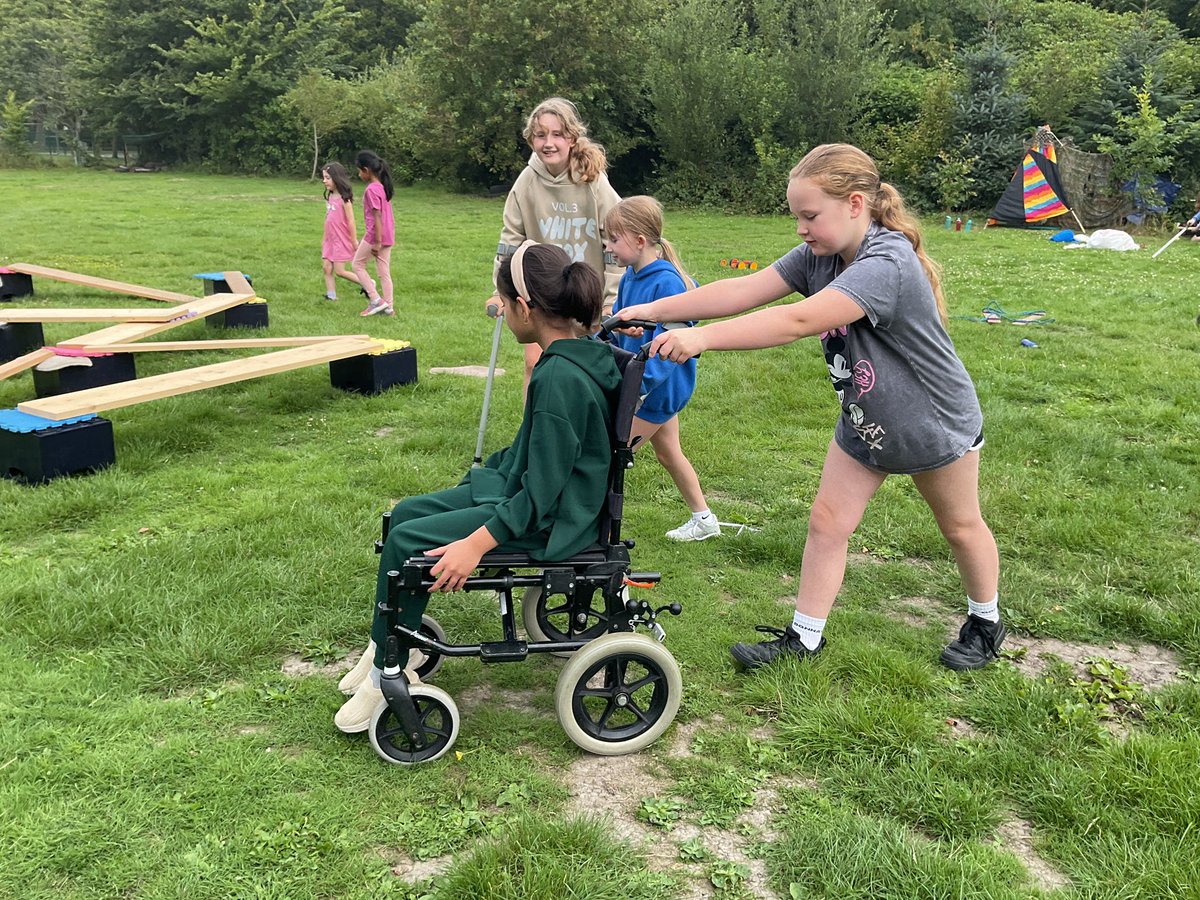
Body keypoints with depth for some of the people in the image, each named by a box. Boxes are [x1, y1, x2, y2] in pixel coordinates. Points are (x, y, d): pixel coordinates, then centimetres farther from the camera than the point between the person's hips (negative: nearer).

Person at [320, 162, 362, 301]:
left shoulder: (344, 199, -15)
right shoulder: (330, 197, 8)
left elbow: (351, 221, -14)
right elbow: (327, 219, 15)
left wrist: (354, 241, -13)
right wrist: (325, 238, 18)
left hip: (342, 240, -8)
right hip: (330, 240, 8)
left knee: (339, 271, -5)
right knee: (327, 268, 4)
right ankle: (331, 296, 10)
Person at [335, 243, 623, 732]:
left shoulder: (559, 378, -28)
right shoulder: (581, 354, 2)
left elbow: (541, 494, -27)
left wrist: (475, 545, -26)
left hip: (547, 523, -10)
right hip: (525, 487, 10)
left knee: (407, 541, -14)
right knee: (405, 513, 10)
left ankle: (388, 673, 3)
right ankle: (388, 646, 19)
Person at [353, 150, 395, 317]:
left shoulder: (371, 190, -18)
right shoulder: (383, 186, 8)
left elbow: (377, 217, -21)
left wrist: (377, 242, -20)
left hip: (375, 235, -8)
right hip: (388, 235, 8)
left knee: (357, 265, 9)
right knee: (384, 271, 11)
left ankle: (376, 300, 4)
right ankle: (388, 307, 14)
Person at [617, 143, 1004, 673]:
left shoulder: (886, 264, -35)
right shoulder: (819, 256, -9)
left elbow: (800, 321, -46)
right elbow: (743, 291, -17)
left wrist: (702, 337, -51)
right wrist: (655, 309, -26)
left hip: (935, 422, -6)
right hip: (864, 421, 7)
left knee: (960, 527, 15)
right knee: (827, 522, 3)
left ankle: (985, 622, 38)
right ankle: (803, 636, 14)